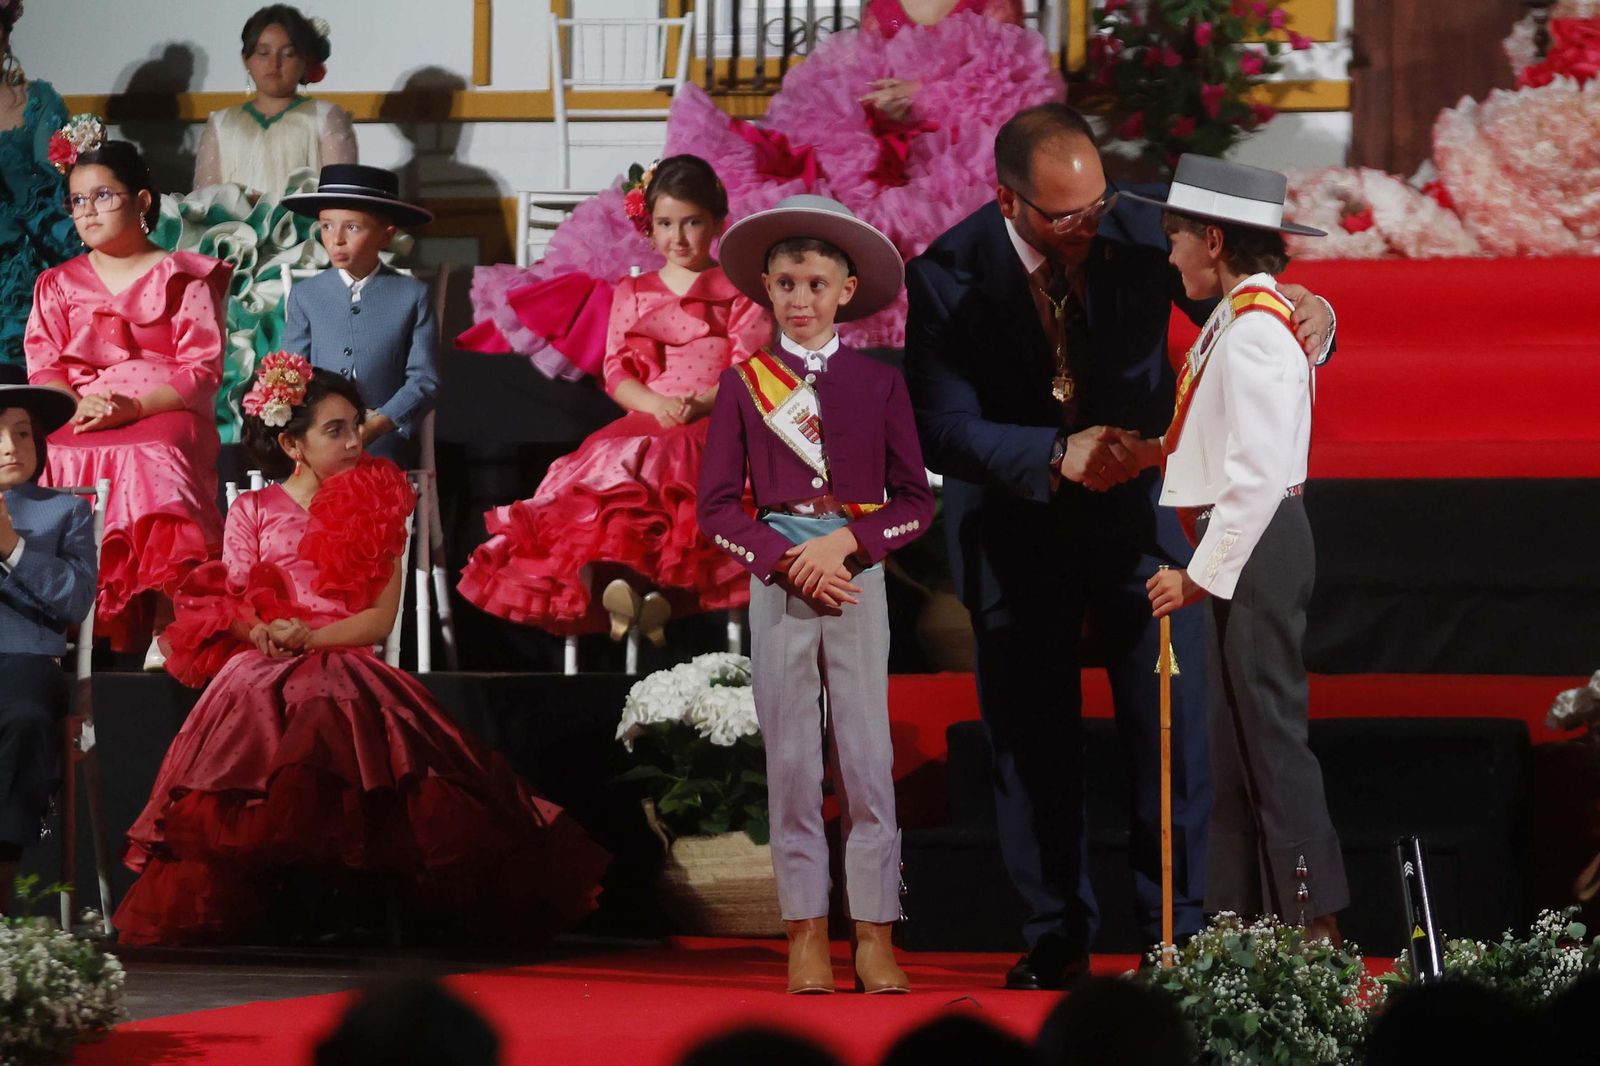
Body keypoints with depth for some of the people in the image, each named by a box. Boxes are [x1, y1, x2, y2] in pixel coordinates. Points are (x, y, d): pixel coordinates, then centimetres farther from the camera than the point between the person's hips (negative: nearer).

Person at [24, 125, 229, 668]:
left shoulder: (183, 279, 11)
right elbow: (43, 367, 12)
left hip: (162, 416, -3)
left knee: (154, 464, -38)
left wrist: (133, 406, -15)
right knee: (59, 462, -33)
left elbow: (203, 369, 1)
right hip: (76, 423, 3)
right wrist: (77, 404, -11)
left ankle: (166, 632, -42)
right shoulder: (58, 286, 22)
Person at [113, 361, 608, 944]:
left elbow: (381, 617, 6)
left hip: (347, 667, 1)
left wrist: (308, 637, -11)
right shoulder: (253, 511, 16)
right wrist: (263, 633, -16)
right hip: (266, 673, -1)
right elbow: (233, 606, 8)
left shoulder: (375, 508, 17)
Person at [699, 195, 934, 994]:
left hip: (858, 578, 0)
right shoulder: (744, 384, 3)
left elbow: (915, 501, 4)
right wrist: (789, 561, -11)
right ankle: (806, 933, 6)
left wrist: (846, 542, -12)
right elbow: (716, 505, 1)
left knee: (868, 759, -2)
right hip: (776, 582, 0)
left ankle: (874, 936, 1)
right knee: (791, 761, 2)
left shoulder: (880, 384, 4)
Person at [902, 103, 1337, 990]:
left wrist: (1307, 319, -25)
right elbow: (942, 430, -18)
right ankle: (1055, 941, 21)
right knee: (1033, 746, 8)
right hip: (1018, 537, -1)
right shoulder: (948, 278, -15)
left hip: (1140, 515, 1)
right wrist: (1057, 455, -32)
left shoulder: (1139, 236, -10)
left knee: (1173, 730, -1)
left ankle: (1179, 934, 9)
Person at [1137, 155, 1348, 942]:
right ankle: (1239, 915, 20)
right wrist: (1157, 450, 10)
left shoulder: (1252, 331, -19)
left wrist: (1202, 575, -20)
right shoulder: (1242, 319, 13)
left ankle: (1313, 921, -6)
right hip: (1245, 550, 11)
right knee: (1236, 737, 14)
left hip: (1257, 545, -11)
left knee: (1268, 731, -8)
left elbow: (1256, 477, -23)